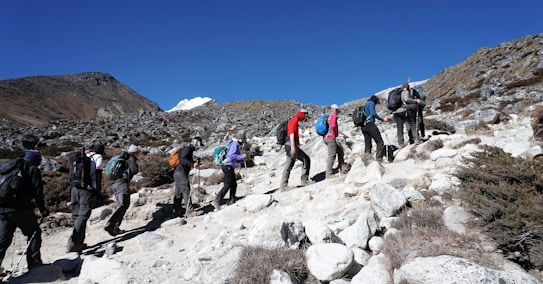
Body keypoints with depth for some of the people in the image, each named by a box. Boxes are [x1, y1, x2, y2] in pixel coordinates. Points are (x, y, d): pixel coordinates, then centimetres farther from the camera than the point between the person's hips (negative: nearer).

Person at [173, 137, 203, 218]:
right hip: (181, 173, -11)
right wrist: (192, 164, -33)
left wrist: (195, 163, 12)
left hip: (178, 174, 11)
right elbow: (183, 159, -24)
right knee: (186, 191, -13)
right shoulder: (187, 148, -9)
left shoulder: (189, 150, 23)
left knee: (178, 193, 11)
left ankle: (176, 213, 15)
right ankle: (189, 210, -16)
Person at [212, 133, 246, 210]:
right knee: (227, 185, -11)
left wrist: (242, 159, 14)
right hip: (228, 166, -10)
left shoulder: (234, 144, 21)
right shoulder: (235, 144, -10)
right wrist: (242, 156, -13)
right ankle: (217, 201, -12)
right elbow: (231, 155, -23)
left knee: (234, 184, 12)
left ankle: (231, 202, 16)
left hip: (229, 166, 10)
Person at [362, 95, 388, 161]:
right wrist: (382, 119, -9)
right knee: (380, 142, -8)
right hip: (370, 124, -9)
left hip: (364, 126, 9)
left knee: (367, 144, 7)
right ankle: (379, 158, -17)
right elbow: (373, 113, -13)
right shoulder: (371, 103, 2)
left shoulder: (365, 105, 27)